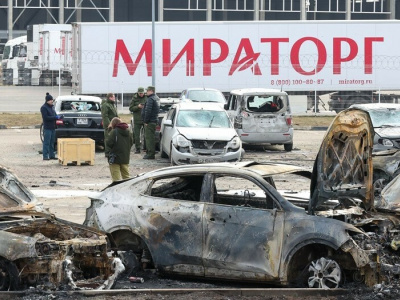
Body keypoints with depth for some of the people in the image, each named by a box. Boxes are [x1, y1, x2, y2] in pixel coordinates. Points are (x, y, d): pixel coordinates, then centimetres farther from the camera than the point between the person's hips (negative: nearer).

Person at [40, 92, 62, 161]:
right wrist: (56, 117, -20)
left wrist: (58, 117, -1)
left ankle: (52, 155, 17)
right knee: (46, 142, -7)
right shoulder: (44, 108, -10)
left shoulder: (52, 107, 15)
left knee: (52, 142, 11)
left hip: (52, 127, 8)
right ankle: (45, 156, -5)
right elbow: (46, 117, -18)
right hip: (47, 128, -8)